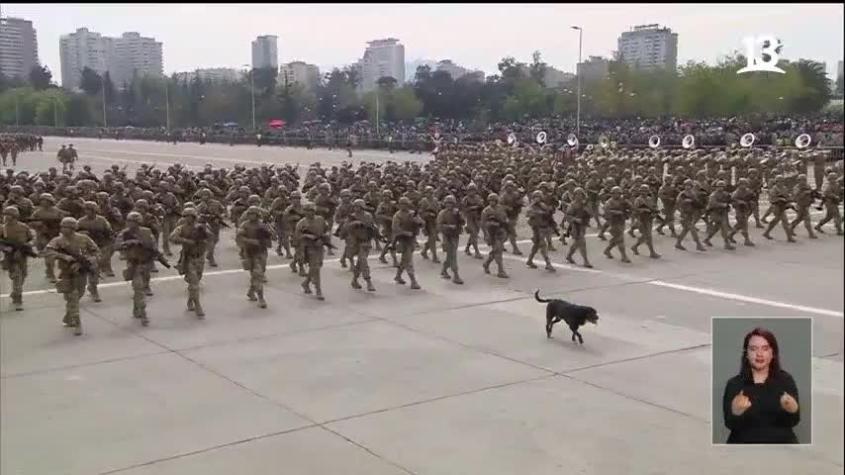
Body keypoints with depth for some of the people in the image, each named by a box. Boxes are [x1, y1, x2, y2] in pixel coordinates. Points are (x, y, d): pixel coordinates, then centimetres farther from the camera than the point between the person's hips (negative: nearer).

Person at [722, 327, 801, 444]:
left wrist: (792, 410, -23)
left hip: (780, 441, 1)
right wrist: (736, 412, -28)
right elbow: (730, 424, -7)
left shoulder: (785, 380, 5)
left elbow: (793, 421, -1)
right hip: (744, 442, -1)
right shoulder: (734, 383, 2)